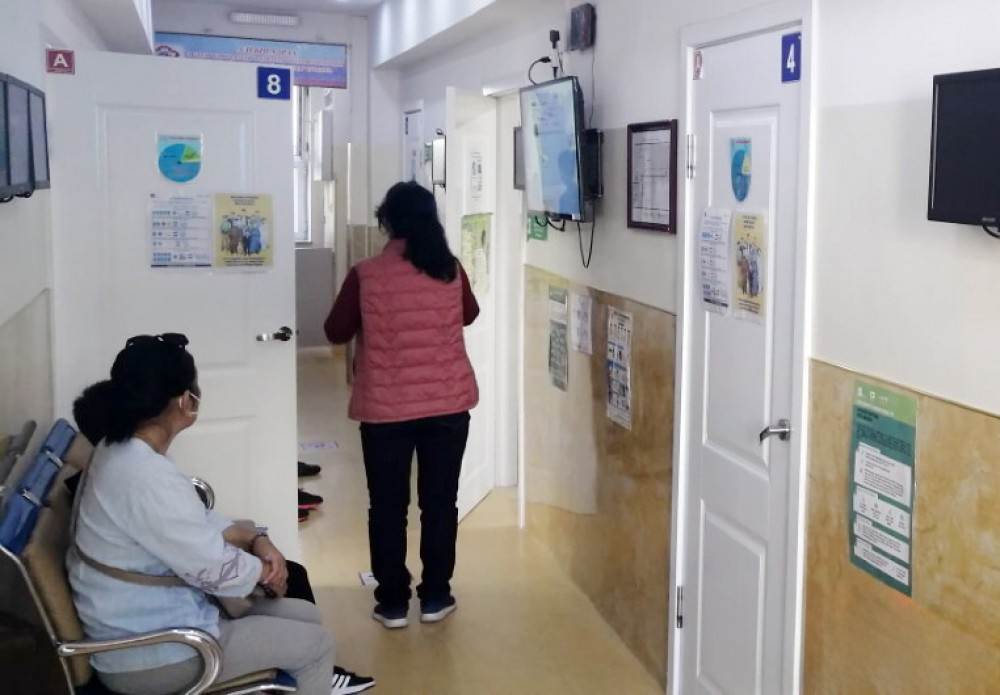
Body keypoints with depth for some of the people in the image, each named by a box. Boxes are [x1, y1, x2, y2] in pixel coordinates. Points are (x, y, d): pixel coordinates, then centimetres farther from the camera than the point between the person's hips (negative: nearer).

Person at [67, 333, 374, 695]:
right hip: (146, 656, -9)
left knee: (306, 615, 17)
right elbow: (216, 570, -23)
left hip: (146, 619, 9)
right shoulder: (145, 478, -29)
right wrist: (265, 570, -3)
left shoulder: (124, 451, 2)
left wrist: (256, 540, -2)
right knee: (316, 641, 1)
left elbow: (198, 521, 13)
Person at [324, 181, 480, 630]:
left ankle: (392, 602, 17)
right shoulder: (451, 271, -3)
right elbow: (470, 315, 17)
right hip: (448, 404, 2)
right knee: (440, 502, 12)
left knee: (387, 506, 10)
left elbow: (336, 332, 2)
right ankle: (435, 597, 21)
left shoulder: (366, 275, -10)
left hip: (385, 408, -2)